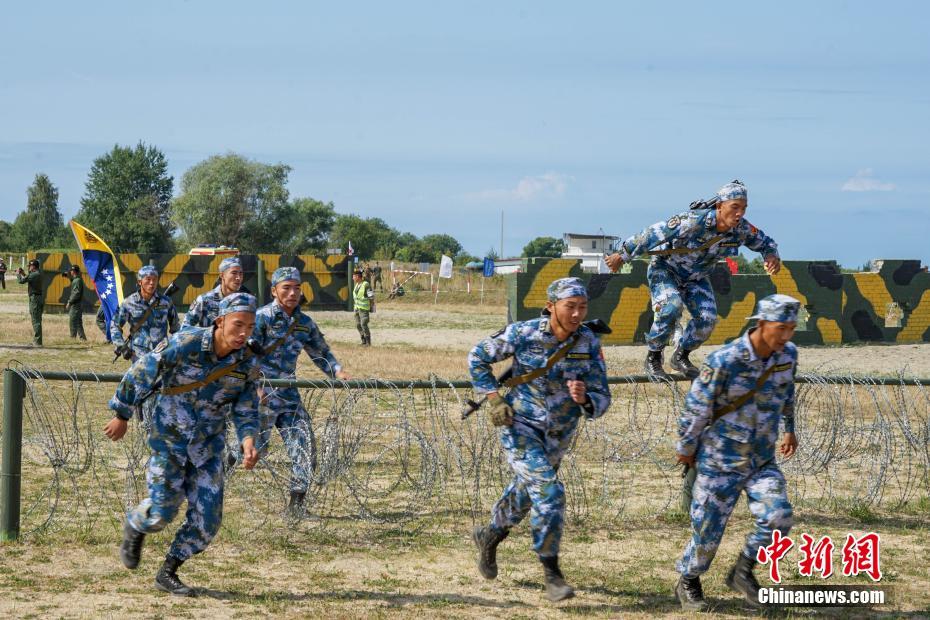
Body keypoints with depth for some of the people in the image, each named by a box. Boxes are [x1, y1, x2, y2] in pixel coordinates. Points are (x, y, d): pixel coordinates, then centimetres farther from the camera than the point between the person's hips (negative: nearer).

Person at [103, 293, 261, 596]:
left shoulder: (248, 364, -8)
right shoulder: (185, 344, -22)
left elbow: (246, 411, 2)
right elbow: (142, 373, -12)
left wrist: (248, 442, -18)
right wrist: (121, 415, -3)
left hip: (208, 446, 4)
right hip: (170, 438, -4)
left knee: (207, 517, -2)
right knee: (162, 511, -2)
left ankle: (168, 573, 18)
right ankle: (134, 528, 35)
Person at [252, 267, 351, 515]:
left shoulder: (305, 324, 11)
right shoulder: (261, 318, -8)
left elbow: (321, 352, 22)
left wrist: (337, 371, 2)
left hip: (289, 395, 6)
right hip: (261, 395, -5)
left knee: (305, 451, -1)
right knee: (256, 450, -5)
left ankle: (296, 502, 10)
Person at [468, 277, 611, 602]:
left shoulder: (589, 343, -13)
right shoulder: (523, 334, -19)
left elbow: (601, 399, -12)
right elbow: (478, 357, -3)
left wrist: (585, 399, -35)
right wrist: (494, 399, -11)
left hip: (558, 435, 4)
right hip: (521, 427, -4)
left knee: (524, 494, 24)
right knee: (549, 493, -20)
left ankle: (489, 536, 52)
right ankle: (552, 574, -12)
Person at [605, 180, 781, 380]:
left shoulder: (741, 229, -20)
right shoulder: (693, 221, -37)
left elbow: (764, 242, 1)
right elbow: (653, 235, -29)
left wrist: (771, 256, -23)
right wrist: (623, 255, -21)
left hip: (696, 277, 5)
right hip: (665, 269, -5)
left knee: (707, 318, -11)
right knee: (671, 309, -29)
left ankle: (681, 356, 15)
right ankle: (653, 358, -9)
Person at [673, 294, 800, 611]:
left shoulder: (788, 355, -6)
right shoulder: (724, 361, -24)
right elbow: (696, 408, -11)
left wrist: (789, 428, 28)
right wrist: (686, 448, -1)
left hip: (762, 461, 4)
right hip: (721, 462, -4)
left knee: (778, 518, -15)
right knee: (708, 530, 2)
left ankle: (743, 572, 9)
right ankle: (688, 584, 29)